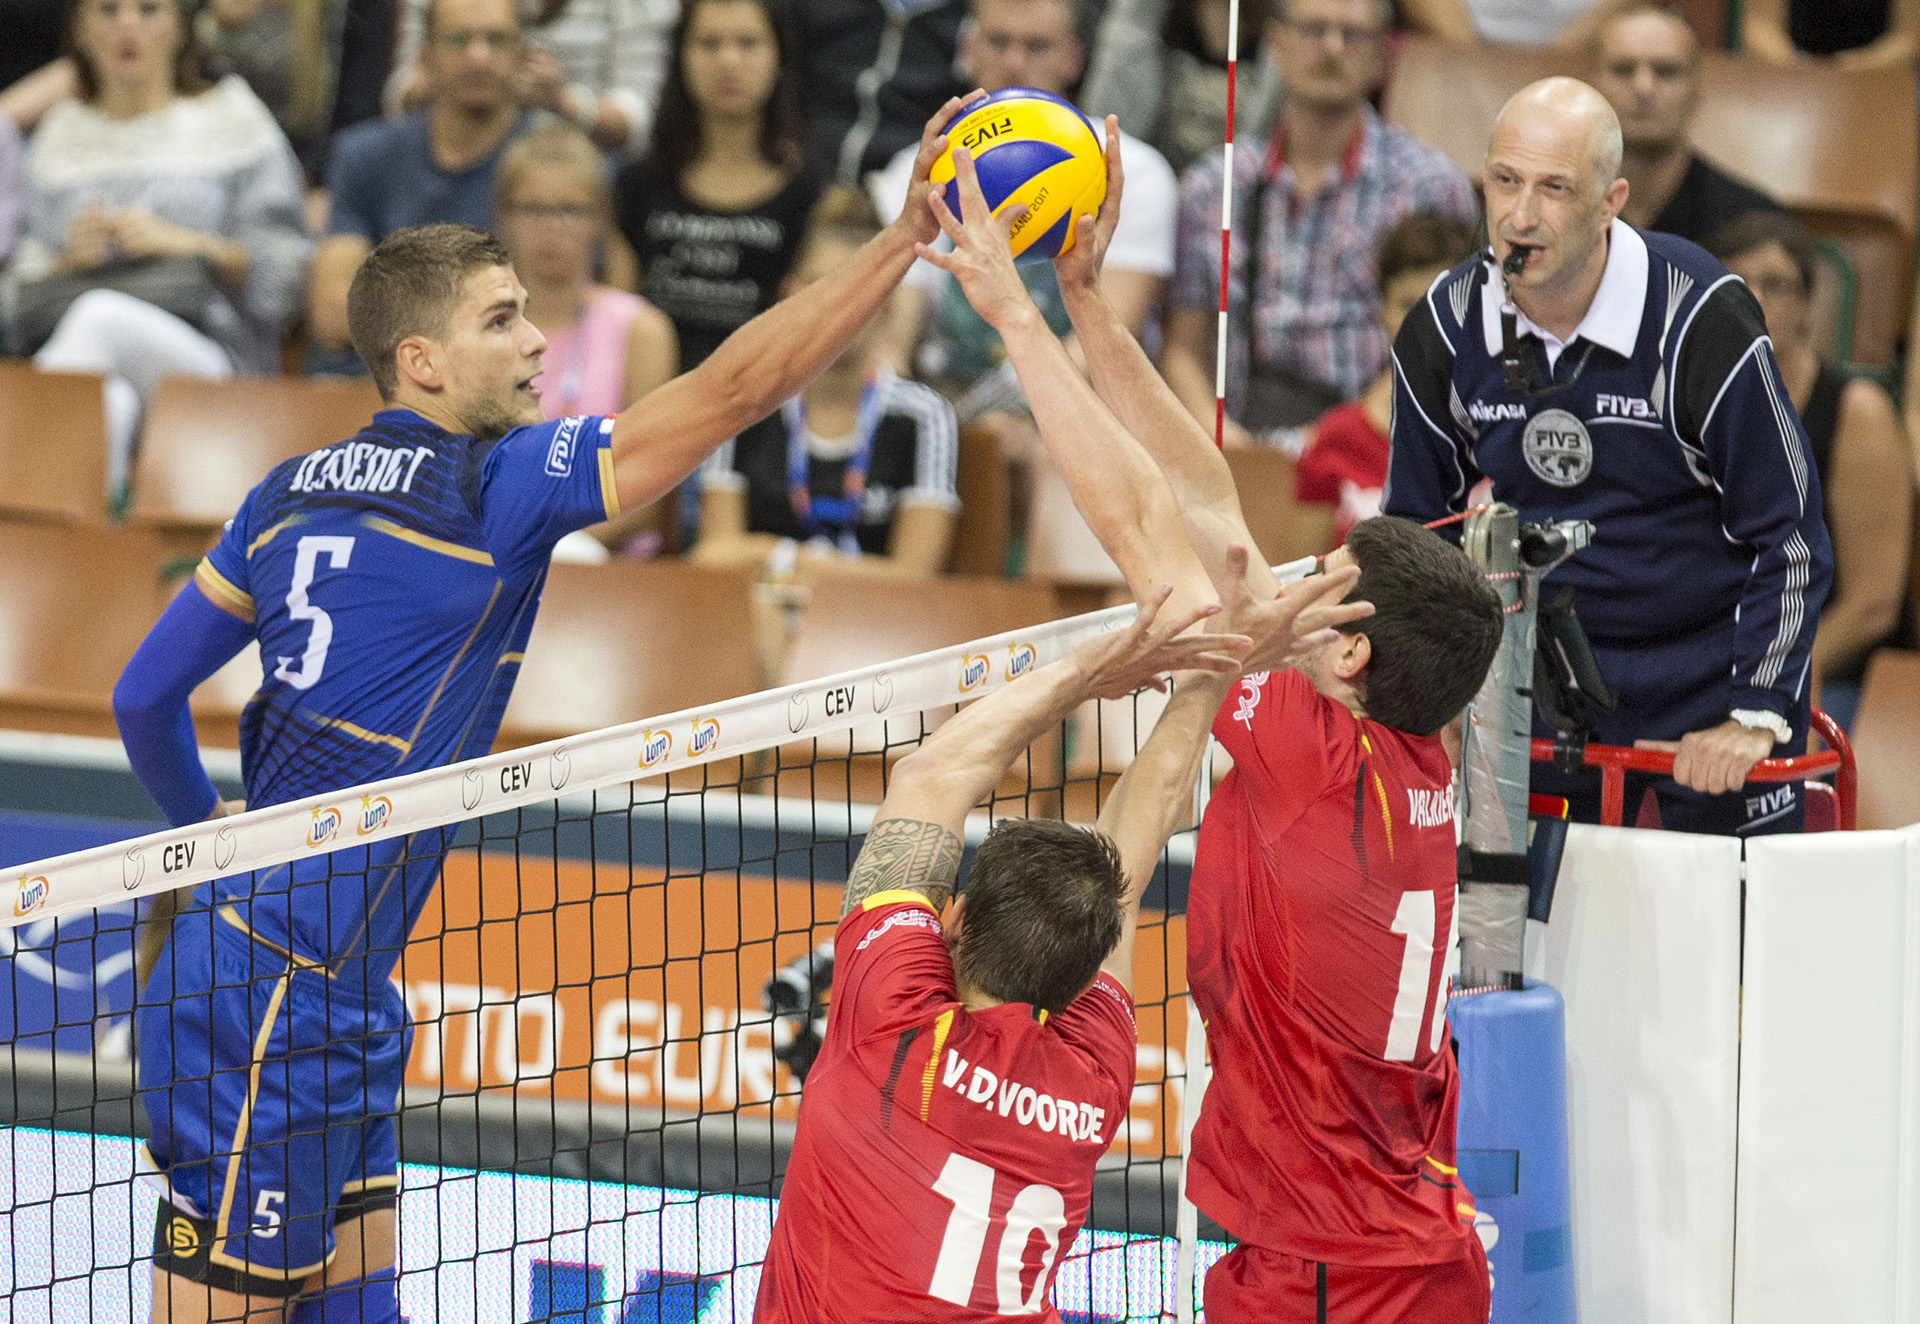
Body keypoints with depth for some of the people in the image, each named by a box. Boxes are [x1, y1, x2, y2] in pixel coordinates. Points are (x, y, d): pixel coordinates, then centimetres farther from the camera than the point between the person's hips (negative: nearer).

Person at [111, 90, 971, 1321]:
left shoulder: (294, 491, 10)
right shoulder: (492, 486, -14)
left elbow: (146, 697, 15)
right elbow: (730, 391, -18)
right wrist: (911, 231, -16)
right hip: (278, 1001, -9)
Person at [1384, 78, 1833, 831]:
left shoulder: (1702, 319, -19)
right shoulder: (1443, 331, -6)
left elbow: (1788, 535, -13)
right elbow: (1413, 527, 10)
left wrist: (1757, 716, -17)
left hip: (1709, 675, -3)